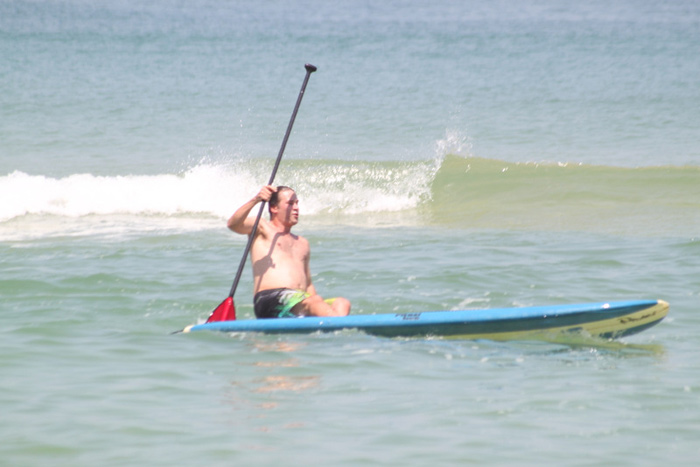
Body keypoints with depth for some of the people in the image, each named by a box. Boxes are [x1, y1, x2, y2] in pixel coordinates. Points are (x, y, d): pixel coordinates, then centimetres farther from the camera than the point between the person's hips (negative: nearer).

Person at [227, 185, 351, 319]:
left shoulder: (302, 243, 31)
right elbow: (233, 224, -5)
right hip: (269, 300, -6)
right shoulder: (262, 229, 15)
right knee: (315, 301, -34)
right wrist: (256, 200, -20)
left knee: (341, 304, -22)